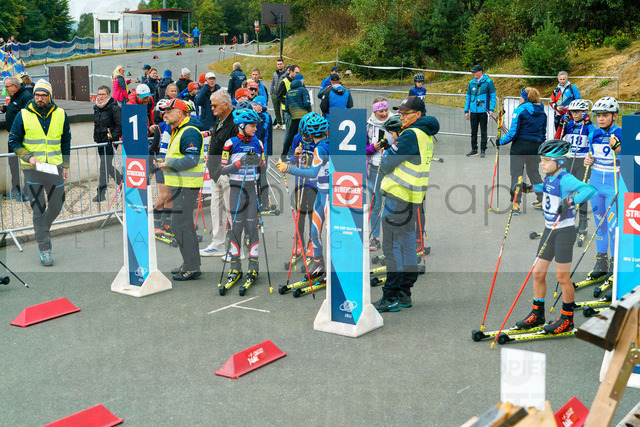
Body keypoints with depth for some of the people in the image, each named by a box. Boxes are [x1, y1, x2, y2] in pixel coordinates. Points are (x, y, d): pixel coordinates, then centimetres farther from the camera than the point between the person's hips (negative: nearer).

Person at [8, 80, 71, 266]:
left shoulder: (60, 114, 2)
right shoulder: (23, 115, -4)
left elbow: (66, 141, 12)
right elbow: (14, 142, 1)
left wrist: (65, 166, 10)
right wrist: (29, 157, -14)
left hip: (55, 167, 3)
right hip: (32, 168, -2)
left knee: (56, 207, 10)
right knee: (38, 209, -3)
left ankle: (42, 231, 39)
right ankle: (44, 249, 4)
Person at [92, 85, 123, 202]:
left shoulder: (114, 108, -10)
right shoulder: (96, 108, 12)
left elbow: (120, 126, -12)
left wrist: (112, 137, -19)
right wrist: (96, 137, 17)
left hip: (110, 142, -8)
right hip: (100, 142, 8)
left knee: (104, 166, -11)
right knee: (107, 166, 13)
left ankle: (101, 193, -6)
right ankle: (122, 181, 31)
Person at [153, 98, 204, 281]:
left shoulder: (190, 133, -16)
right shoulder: (178, 132, 18)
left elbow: (192, 160, -24)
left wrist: (168, 164, -24)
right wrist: (165, 162, 10)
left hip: (186, 187, -11)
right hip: (179, 185, 11)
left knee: (180, 225, -10)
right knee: (186, 225, 15)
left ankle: (192, 268, -5)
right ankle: (191, 264, 23)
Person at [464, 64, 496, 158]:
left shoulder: (488, 82, -3)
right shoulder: (471, 83, 9)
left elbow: (493, 96, -2)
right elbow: (468, 97, 15)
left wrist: (491, 109, -11)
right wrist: (466, 111, 10)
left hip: (483, 111, -4)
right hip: (473, 111, 4)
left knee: (483, 131, 2)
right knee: (473, 131, 8)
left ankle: (483, 150, 9)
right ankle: (474, 150, 16)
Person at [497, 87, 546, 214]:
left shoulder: (520, 110, -12)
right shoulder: (542, 112, 7)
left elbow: (514, 132, -15)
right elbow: (543, 132, 13)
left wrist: (501, 141, -3)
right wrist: (540, 146, 24)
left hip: (520, 145, -6)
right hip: (536, 146, 6)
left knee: (516, 173, 0)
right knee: (534, 172, 19)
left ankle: (516, 203, -5)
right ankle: (541, 200, 24)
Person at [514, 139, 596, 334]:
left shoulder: (565, 179, -20)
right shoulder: (550, 177, 5)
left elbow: (590, 190, -34)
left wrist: (570, 201, -44)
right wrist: (530, 188, 22)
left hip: (565, 231, -8)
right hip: (549, 230, 8)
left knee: (562, 277, 1)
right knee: (538, 273, 9)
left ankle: (567, 319, 17)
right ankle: (537, 314, 22)